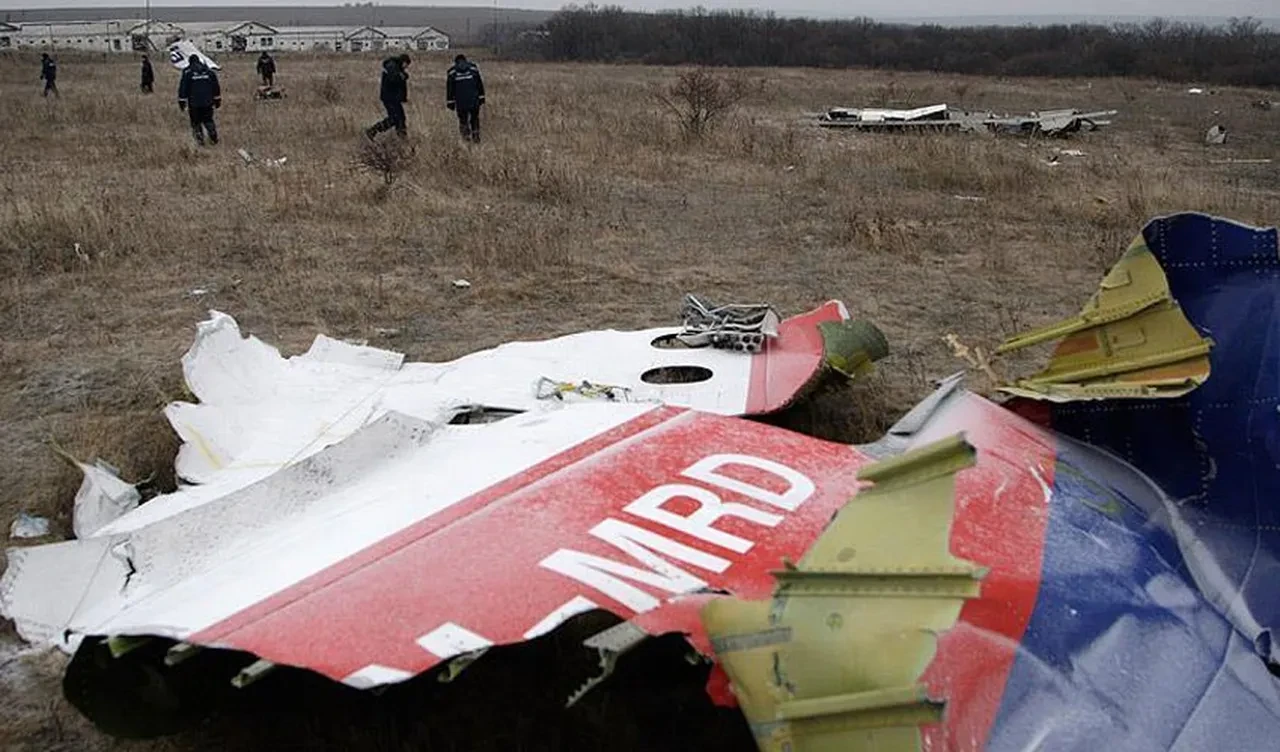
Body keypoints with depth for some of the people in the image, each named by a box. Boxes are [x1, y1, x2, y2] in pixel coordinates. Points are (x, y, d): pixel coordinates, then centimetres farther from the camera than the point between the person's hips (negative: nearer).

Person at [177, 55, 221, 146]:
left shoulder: (187, 73, -5)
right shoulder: (209, 71, 4)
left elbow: (183, 88, -5)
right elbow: (216, 87, 9)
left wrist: (182, 101, 1)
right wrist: (217, 100, 16)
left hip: (194, 103, -2)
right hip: (208, 102, 3)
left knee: (196, 122, 10)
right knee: (208, 120, 16)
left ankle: (200, 138, 7)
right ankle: (214, 136, 6)